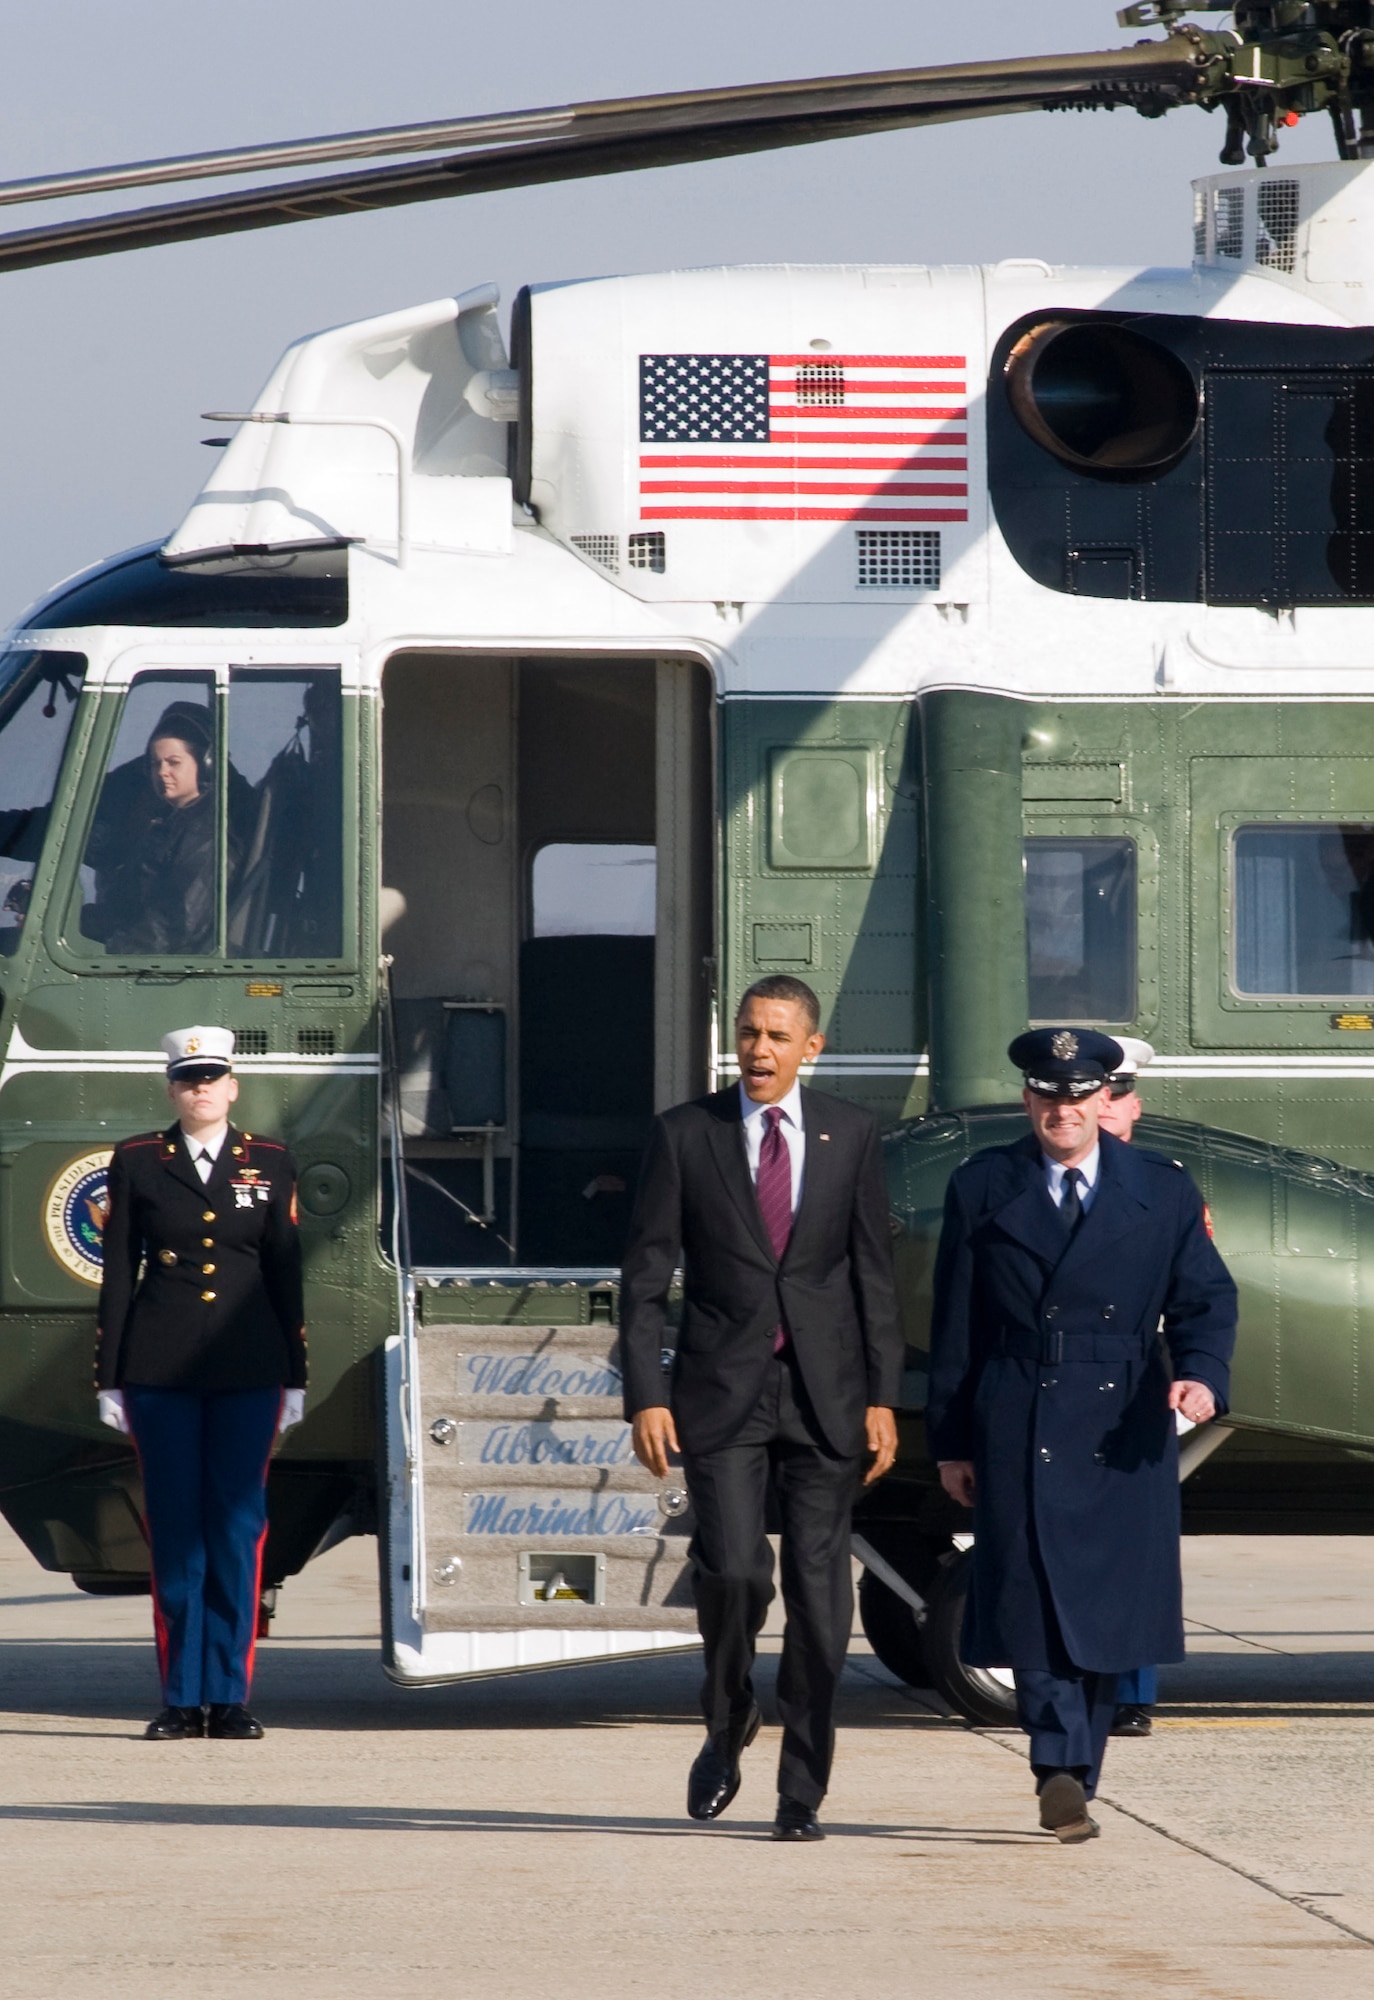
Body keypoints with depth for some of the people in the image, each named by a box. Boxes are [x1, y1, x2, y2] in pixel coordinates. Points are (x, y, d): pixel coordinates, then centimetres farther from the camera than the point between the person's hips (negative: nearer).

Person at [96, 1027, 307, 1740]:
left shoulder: (269, 1164, 7)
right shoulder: (137, 1162, 5)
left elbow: (286, 1273, 8)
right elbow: (118, 1273, 5)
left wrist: (294, 1376, 5)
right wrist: (109, 1377, 1)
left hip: (247, 1372, 0)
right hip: (160, 1371, 0)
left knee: (238, 1524, -1)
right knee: (174, 1528, 0)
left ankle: (229, 1696, 3)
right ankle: (181, 1699, 5)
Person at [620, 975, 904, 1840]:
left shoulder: (851, 1135, 6)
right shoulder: (685, 1135, 2)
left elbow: (874, 1272, 7)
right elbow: (646, 1275, 2)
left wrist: (882, 1397, 1)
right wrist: (645, 1396, -7)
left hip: (825, 1393, 1)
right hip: (722, 1393, -1)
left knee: (819, 1592, 0)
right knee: (733, 1571, -15)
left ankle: (803, 1792, 7)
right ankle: (728, 1724, 14)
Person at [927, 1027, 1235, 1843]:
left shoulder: (1163, 1191, 9)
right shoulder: (983, 1190, 6)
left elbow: (1205, 1297, 6)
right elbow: (955, 1326, 8)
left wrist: (1201, 1373, -16)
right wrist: (952, 1441, 4)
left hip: (1124, 1437, 2)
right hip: (1021, 1434, -2)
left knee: (1108, 1617, 4)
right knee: (1037, 1606, -13)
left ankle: (1074, 1783, 16)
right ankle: (1063, 1775, -23)